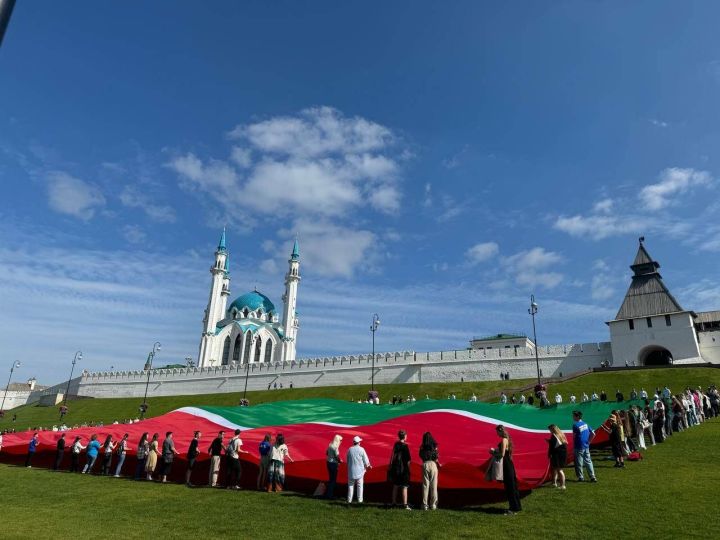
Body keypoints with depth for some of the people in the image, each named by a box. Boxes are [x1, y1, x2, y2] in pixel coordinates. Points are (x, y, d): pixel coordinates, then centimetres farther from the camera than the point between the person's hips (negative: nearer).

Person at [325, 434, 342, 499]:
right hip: (334, 463, -8)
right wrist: (340, 461, -1)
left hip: (329, 462, 8)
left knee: (331, 478, 19)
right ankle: (329, 494, 7)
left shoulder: (330, 445, 5)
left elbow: (326, 453, 15)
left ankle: (328, 493, 27)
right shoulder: (335, 447, -20)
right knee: (333, 479, 3)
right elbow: (337, 456, -20)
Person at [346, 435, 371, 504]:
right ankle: (359, 499, 14)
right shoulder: (361, 449, -10)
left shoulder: (350, 449, -2)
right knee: (359, 485, 10)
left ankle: (349, 500, 10)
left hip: (351, 470, 2)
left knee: (350, 485, 10)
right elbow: (365, 460, -5)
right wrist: (368, 466, 14)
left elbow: (347, 460, 6)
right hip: (359, 470, -2)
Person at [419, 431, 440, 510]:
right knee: (434, 486, 9)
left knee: (425, 485, 7)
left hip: (425, 464, 1)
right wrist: (438, 464, 10)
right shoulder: (434, 446, -4)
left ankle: (425, 505, 8)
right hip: (433, 464, -1)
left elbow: (421, 456, 2)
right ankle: (433, 505, 12)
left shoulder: (422, 447, -1)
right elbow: (436, 458, -8)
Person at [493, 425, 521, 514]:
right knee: (512, 485, 15)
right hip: (509, 464, 9)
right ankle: (516, 506, 23)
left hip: (506, 465, -9)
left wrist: (493, 452, -7)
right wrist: (495, 451, 11)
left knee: (509, 486, -2)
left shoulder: (503, 440, -18)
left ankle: (514, 508, 4)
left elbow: (502, 454, -20)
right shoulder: (507, 439, 11)